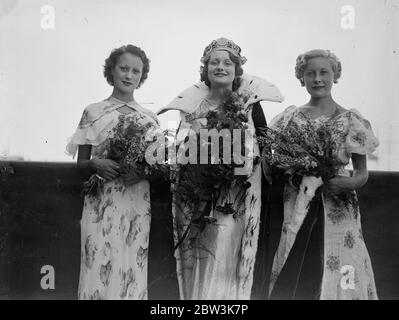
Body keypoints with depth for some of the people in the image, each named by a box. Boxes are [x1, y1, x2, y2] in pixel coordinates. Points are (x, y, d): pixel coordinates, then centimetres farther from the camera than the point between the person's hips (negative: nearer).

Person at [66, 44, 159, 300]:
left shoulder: (150, 117, 9)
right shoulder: (93, 113, 5)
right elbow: (81, 164, 7)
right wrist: (96, 164, -14)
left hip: (137, 204, 2)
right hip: (102, 204, -1)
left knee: (132, 269, 3)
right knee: (100, 267, -3)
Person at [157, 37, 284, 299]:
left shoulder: (248, 100, 1)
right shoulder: (193, 102, 5)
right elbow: (180, 145, 7)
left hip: (236, 196, -1)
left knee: (226, 259, -2)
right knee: (198, 262, 7)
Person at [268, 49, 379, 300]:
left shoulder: (350, 120, 4)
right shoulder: (290, 117, 7)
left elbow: (363, 173, 5)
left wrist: (350, 183, -15)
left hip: (338, 212, 0)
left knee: (336, 282, -1)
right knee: (292, 282, 0)